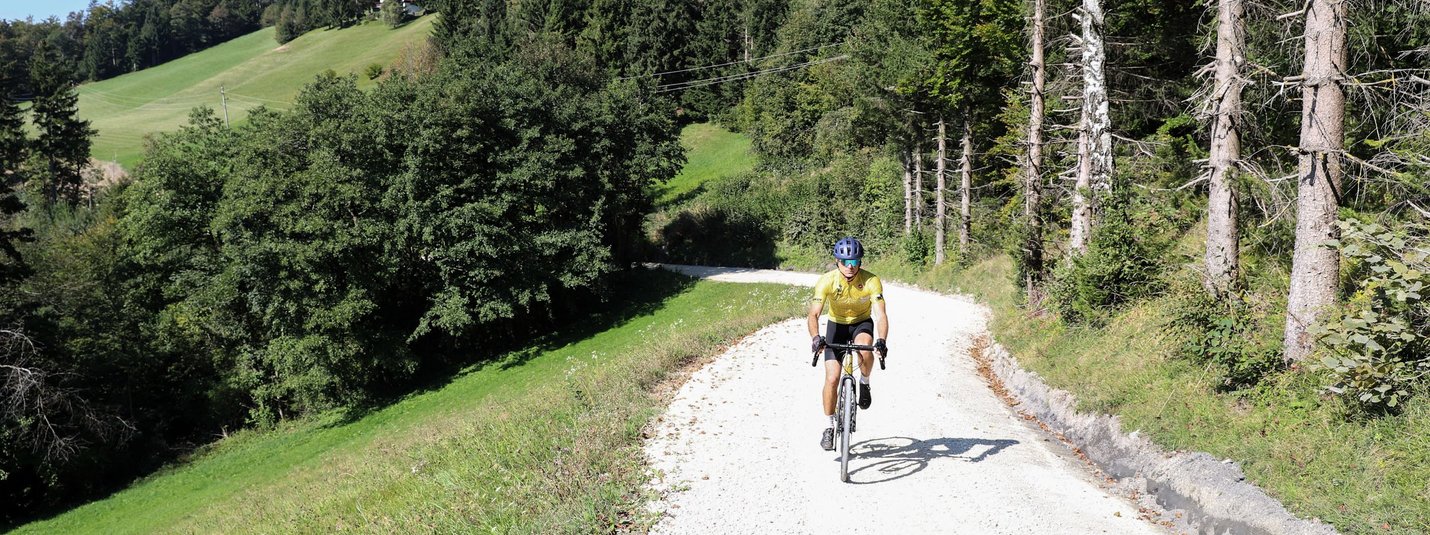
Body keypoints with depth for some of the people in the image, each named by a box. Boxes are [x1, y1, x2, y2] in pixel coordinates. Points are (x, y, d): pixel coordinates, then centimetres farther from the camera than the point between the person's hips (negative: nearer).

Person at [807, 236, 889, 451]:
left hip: (862, 323, 0)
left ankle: (864, 383, -4)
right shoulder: (827, 281, -26)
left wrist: (882, 340, -52)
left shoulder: (871, 281, -26)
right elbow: (814, 314, -33)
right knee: (832, 378, -11)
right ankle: (829, 427, 6)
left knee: (865, 349, -36)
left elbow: (880, 314, -33)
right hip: (836, 325, 0)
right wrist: (816, 338, -52)